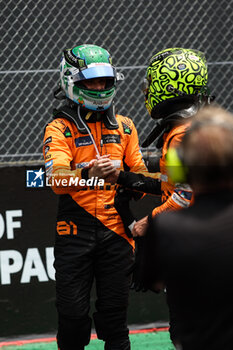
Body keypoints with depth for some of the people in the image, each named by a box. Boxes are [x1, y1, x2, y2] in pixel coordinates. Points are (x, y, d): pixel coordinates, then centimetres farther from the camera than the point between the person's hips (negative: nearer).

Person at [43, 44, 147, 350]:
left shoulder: (124, 127, 12)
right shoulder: (59, 129, -2)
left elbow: (139, 171, 16)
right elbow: (56, 178, -18)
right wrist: (88, 174, -37)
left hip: (116, 230, 3)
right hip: (76, 230, -3)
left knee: (115, 310, 5)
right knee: (73, 313, -2)